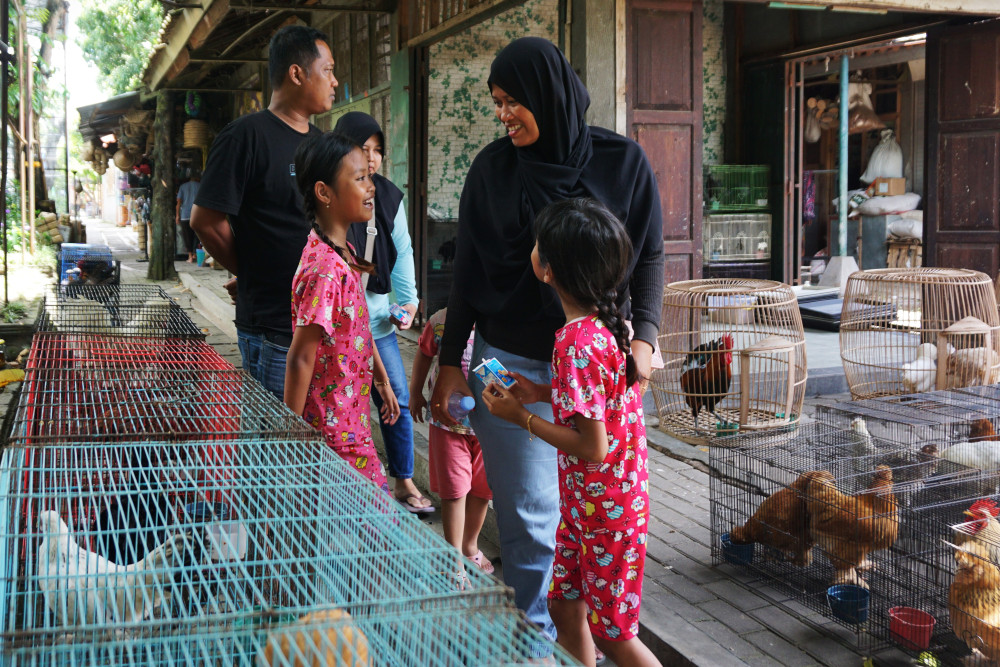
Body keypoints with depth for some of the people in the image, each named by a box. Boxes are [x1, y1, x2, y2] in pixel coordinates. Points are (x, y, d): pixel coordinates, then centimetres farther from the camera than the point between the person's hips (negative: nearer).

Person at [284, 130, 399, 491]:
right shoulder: (324, 270, -25)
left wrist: (382, 380, 25)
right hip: (334, 429, -9)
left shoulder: (342, 253, 5)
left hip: (351, 416, 9)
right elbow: (300, 359, -22)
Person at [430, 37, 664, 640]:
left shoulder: (622, 162, 2)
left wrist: (643, 337, -8)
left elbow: (650, 258, 6)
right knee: (529, 516, -1)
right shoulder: (494, 167, 5)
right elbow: (467, 271, 8)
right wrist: (451, 361, 6)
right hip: (512, 363, 0)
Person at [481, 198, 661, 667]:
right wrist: (543, 394, 6)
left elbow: (593, 447, -26)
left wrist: (522, 418, -17)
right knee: (565, 608, 19)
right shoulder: (608, 324, 1)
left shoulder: (575, 343, -27)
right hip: (583, 504, 9)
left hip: (604, 511, -9)